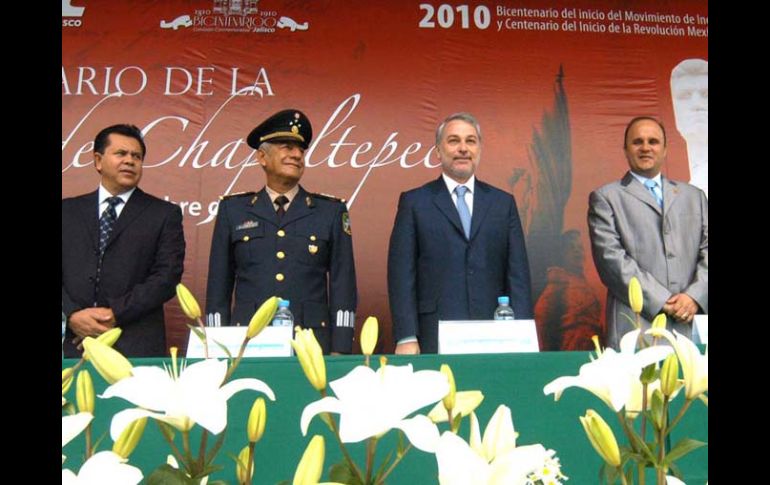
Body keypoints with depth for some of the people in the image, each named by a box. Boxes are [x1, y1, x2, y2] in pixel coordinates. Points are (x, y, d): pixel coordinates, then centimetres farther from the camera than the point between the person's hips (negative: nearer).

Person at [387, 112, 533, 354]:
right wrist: (406, 338, -8)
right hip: (435, 340, -2)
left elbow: (518, 274, 9)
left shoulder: (503, 203, 12)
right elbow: (402, 275, 0)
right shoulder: (414, 202, 5)